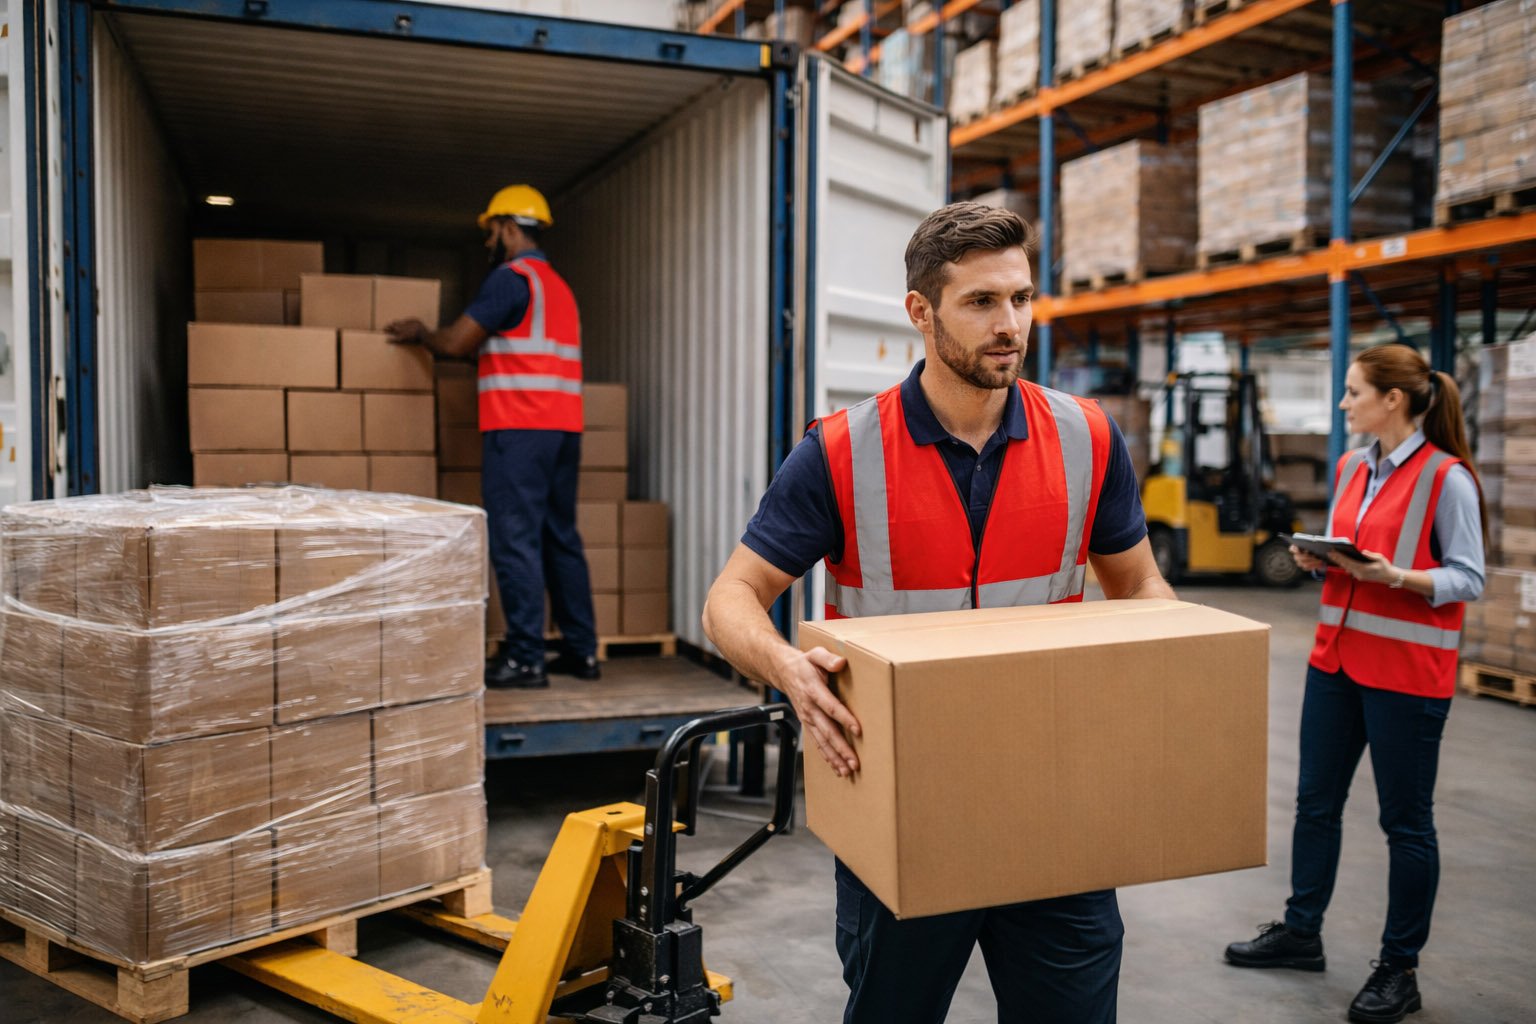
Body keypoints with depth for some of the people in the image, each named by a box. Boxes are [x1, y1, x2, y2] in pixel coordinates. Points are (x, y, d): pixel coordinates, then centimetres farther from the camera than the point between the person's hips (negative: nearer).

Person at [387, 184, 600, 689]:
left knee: (515, 541, -7)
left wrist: (418, 332, 14)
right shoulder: (559, 286, 23)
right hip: (563, 426, 9)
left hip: (519, 428, -9)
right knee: (561, 538, 10)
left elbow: (454, 343, -7)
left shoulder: (511, 277, -6)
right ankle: (581, 651, 13)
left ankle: (525, 658, -6)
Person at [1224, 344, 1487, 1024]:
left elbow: (1468, 579, -12)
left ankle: (1400, 969, 20)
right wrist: (1318, 560, -2)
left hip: (1406, 671, -7)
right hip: (1336, 656, 7)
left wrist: (1394, 576, -26)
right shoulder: (1351, 468, 9)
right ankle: (1301, 932, 31)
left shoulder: (1446, 478, -12)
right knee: (1316, 801, 15)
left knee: (1405, 820, 6)